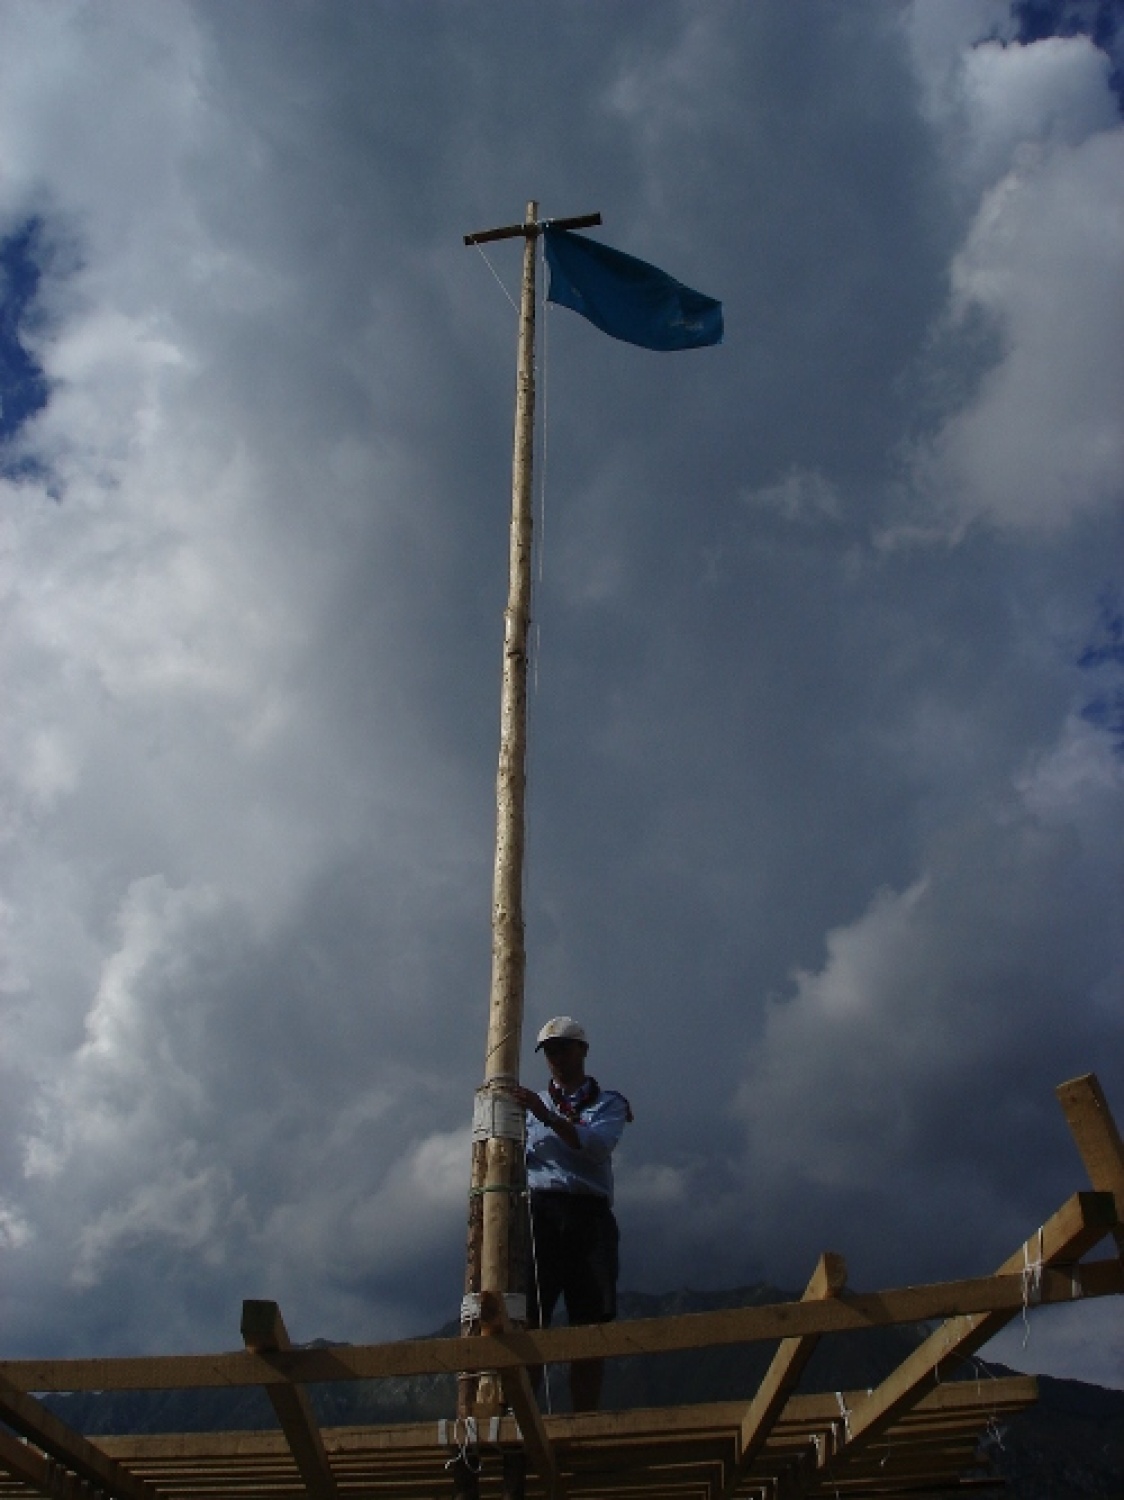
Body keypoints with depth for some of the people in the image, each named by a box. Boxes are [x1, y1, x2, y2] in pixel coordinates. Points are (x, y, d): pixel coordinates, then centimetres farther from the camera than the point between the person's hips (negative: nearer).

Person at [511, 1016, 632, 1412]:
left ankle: (585, 1418, 1)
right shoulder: (533, 1104, 24)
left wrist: (545, 1115, -18)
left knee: (590, 1325, -2)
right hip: (539, 1209, 1)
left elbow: (598, 1144, -7)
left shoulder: (607, 1102, 15)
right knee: (528, 1318, -8)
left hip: (588, 1215, -1)